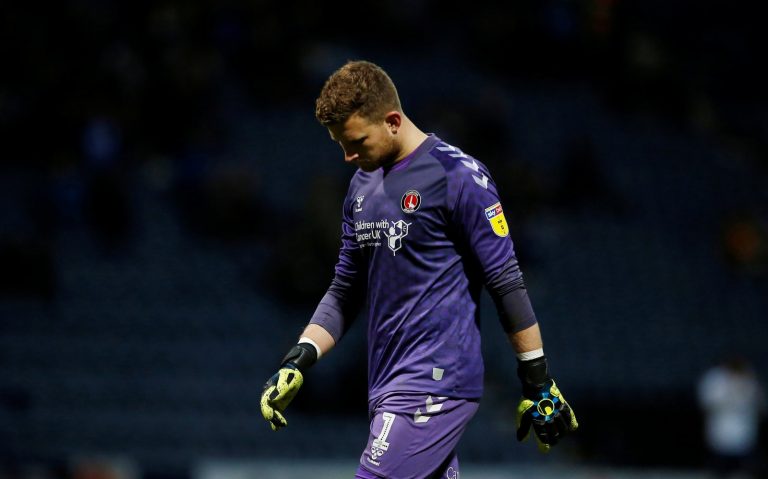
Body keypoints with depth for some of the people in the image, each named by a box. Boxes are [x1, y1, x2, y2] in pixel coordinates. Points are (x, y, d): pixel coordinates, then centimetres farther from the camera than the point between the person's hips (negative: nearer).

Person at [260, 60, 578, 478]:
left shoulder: (457, 176, -9)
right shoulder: (362, 185, 15)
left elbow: (506, 283, -9)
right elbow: (346, 290, 20)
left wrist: (538, 384, -8)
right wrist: (299, 360, 5)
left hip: (437, 381, -8)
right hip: (388, 385, 8)